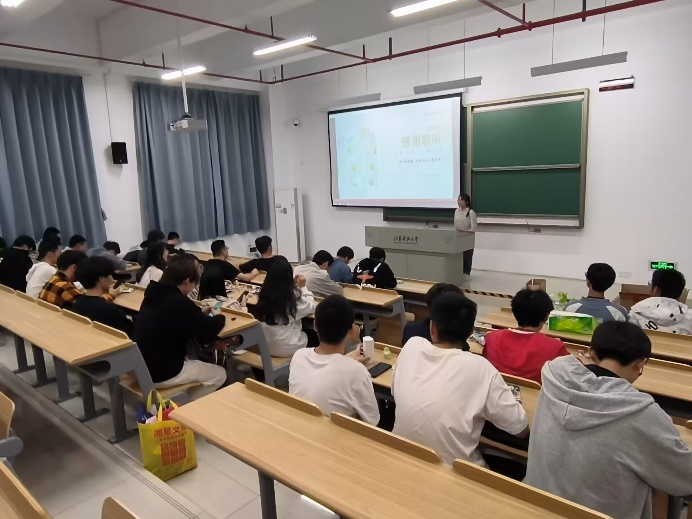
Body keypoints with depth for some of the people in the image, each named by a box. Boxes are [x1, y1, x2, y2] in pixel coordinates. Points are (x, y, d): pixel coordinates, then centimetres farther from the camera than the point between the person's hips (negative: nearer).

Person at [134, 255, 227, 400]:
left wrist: (200, 314, 13)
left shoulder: (155, 294, 2)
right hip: (161, 374, -9)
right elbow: (208, 331, -14)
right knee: (219, 374, 8)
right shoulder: (179, 302, -23)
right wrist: (220, 317, 6)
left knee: (192, 359, 32)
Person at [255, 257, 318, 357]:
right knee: (314, 335, 24)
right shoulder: (293, 296, -20)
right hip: (287, 349, -5)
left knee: (307, 332, 29)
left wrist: (295, 286, 13)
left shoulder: (264, 294, -4)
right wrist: (302, 287, 6)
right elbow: (312, 307, -4)